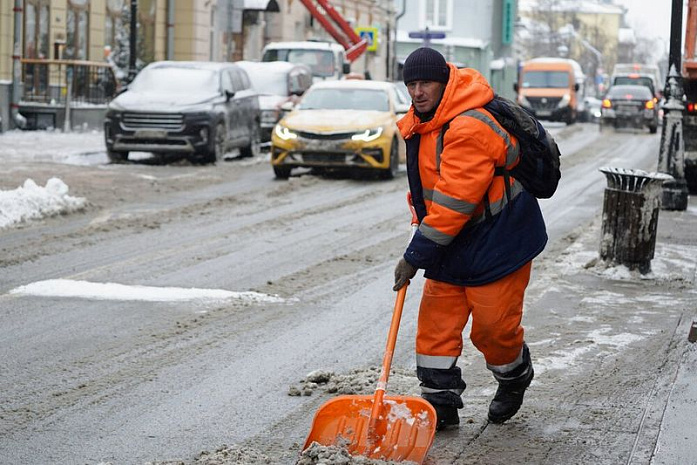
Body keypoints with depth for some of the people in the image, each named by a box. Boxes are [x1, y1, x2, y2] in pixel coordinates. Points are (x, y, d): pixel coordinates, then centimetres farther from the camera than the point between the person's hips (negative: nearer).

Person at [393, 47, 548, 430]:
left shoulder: (471, 128, -29)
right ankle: (440, 403, 8)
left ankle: (515, 378, 29)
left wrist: (415, 257, -26)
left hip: (497, 239, -8)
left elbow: (454, 203, -30)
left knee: (493, 326, -1)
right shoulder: (420, 123, 3)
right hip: (453, 244, 8)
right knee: (436, 322, 2)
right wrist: (420, 222, 11)